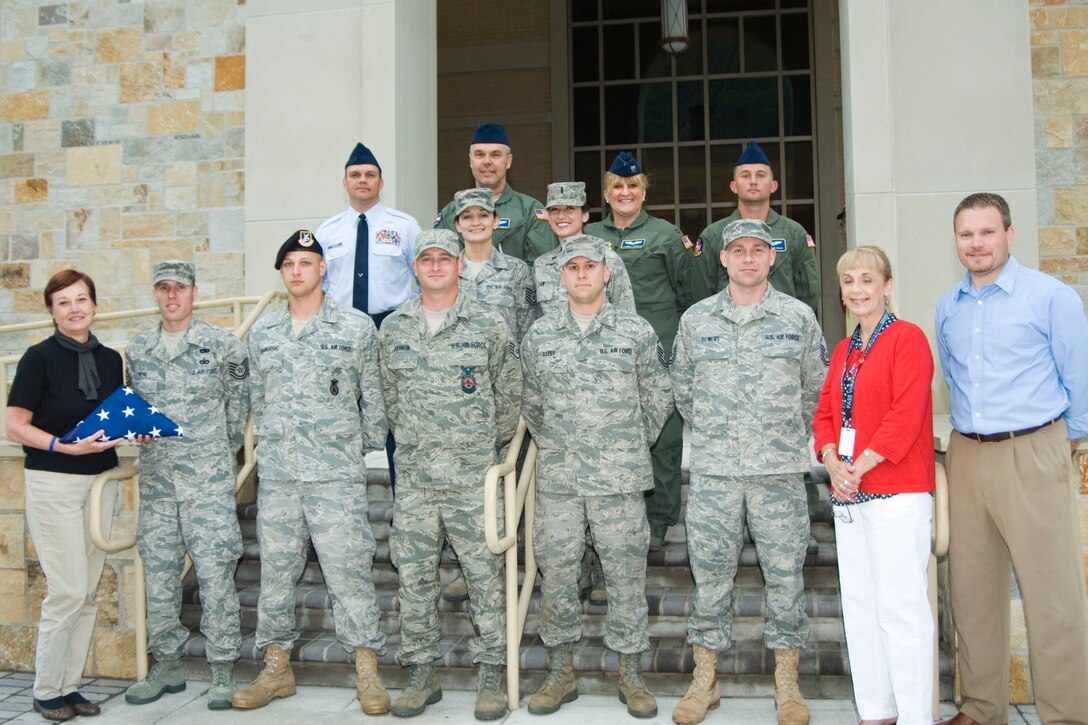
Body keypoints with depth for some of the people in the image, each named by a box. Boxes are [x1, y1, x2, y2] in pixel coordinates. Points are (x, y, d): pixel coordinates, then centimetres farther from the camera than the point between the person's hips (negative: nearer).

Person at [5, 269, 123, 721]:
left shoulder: (110, 359, 9)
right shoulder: (40, 358, -7)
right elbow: (16, 427, -10)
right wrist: (67, 446, -22)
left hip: (101, 480, 6)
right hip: (53, 483, -6)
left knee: (88, 593, 9)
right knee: (67, 592, -6)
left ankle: (69, 685, 21)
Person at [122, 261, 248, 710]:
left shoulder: (222, 346, -2)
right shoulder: (137, 351, 9)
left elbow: (239, 405, 5)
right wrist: (142, 432, 9)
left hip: (209, 477, -4)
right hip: (155, 478, 4)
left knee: (215, 572, -4)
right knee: (158, 572, 9)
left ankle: (223, 669, 6)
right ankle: (167, 665, 22)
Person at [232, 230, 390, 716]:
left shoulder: (356, 327, 1)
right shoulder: (262, 332, 12)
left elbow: (372, 394, 5)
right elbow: (256, 397, 19)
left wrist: (369, 444, 6)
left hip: (337, 471, -4)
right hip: (277, 471, 4)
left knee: (347, 566, -4)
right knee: (275, 567, 9)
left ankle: (366, 669, 6)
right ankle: (276, 667, 22)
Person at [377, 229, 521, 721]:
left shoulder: (488, 325, 0)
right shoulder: (393, 329, 9)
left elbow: (510, 393, 5)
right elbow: (388, 395, 15)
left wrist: (491, 446, 7)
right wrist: (411, 441, 12)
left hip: (473, 476, -3)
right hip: (414, 476, 3)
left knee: (485, 575, 1)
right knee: (414, 577, 7)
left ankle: (491, 674, 14)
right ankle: (421, 672, 21)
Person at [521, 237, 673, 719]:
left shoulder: (636, 332, 3)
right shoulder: (539, 335, 7)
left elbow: (658, 397, 9)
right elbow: (530, 401, 16)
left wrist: (631, 445, 10)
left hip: (620, 478, -1)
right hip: (557, 477, 2)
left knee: (626, 574, 4)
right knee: (556, 572, 6)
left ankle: (631, 675, 17)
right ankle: (560, 673, 21)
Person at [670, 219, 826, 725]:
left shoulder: (799, 317, 4)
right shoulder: (696, 319, 6)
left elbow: (817, 386, 12)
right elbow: (681, 387, 16)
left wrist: (791, 435, 12)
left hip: (781, 469, 0)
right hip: (712, 469, 1)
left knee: (785, 573, 4)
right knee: (709, 574, 5)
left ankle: (787, 682, 19)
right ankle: (704, 679, 18)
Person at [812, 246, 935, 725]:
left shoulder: (908, 339, -7)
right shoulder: (844, 350, 16)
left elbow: (907, 416, -16)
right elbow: (825, 413, 13)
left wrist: (859, 466, -16)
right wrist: (833, 464, -4)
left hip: (898, 493, -8)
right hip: (848, 493, 8)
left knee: (901, 607, -5)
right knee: (859, 605, 12)